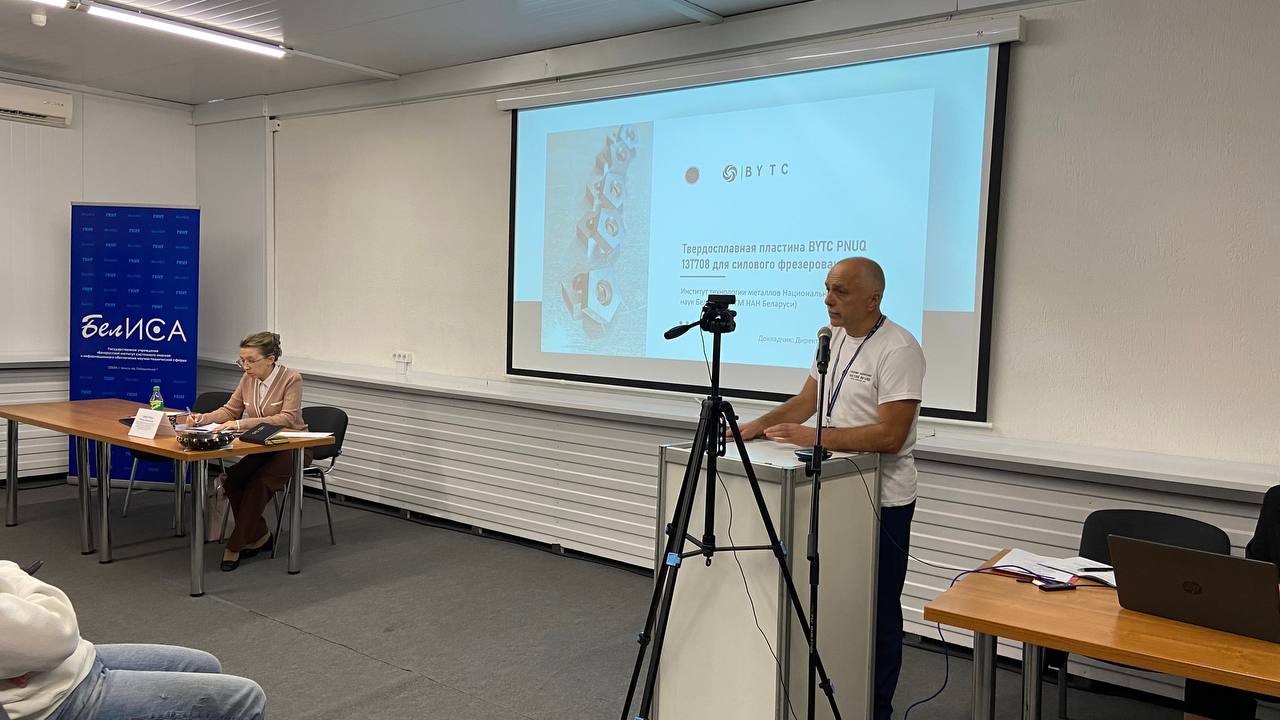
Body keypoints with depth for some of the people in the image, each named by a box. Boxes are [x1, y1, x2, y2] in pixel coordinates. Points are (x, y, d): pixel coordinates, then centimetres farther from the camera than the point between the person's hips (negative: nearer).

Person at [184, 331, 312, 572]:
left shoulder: (292, 379, -18)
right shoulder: (248, 378, 1)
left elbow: (287, 418, -27)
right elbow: (230, 410, 8)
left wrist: (242, 423, -35)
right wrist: (203, 418, -13)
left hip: (293, 447, -6)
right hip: (263, 446, 6)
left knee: (259, 483, -28)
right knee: (232, 478, -19)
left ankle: (235, 545, -13)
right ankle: (259, 536, -1)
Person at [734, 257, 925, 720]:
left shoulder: (897, 350, -18)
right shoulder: (834, 338, 9)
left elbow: (889, 435, -25)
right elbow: (805, 402, 13)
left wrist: (816, 437, -24)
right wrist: (756, 426, -1)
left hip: (882, 499, -8)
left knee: (877, 611, 5)